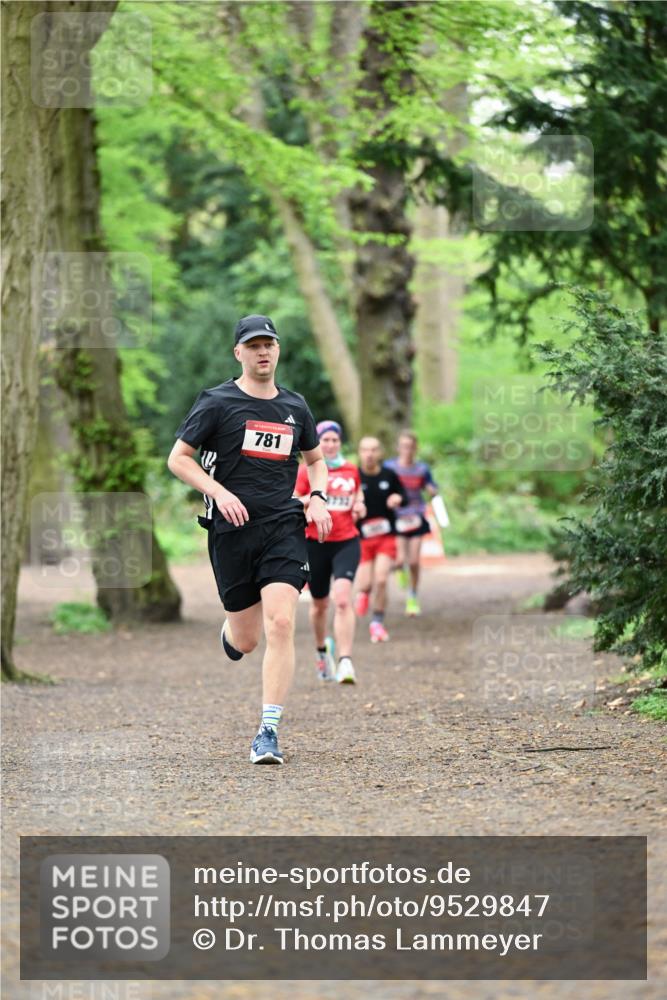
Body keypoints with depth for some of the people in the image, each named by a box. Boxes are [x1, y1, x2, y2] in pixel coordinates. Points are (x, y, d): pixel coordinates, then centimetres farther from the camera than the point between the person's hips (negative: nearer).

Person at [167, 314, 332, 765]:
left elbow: (315, 459, 27)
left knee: (281, 623, -17)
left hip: (283, 526, 2)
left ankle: (269, 731, -13)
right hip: (232, 529, -2)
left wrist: (318, 499, 8)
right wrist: (220, 493, -15)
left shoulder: (295, 406, 12)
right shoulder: (218, 402, 0)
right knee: (245, 641, 4)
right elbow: (178, 458, -1)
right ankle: (228, 635, 45)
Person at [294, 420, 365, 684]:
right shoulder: (307, 472, 1)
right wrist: (310, 499, -22)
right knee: (320, 604, 12)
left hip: (347, 542, 0)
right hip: (316, 543, 0)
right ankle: (322, 650, 42)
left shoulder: (351, 471, 9)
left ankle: (345, 663, -25)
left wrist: (359, 506, 5)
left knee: (343, 599, -19)